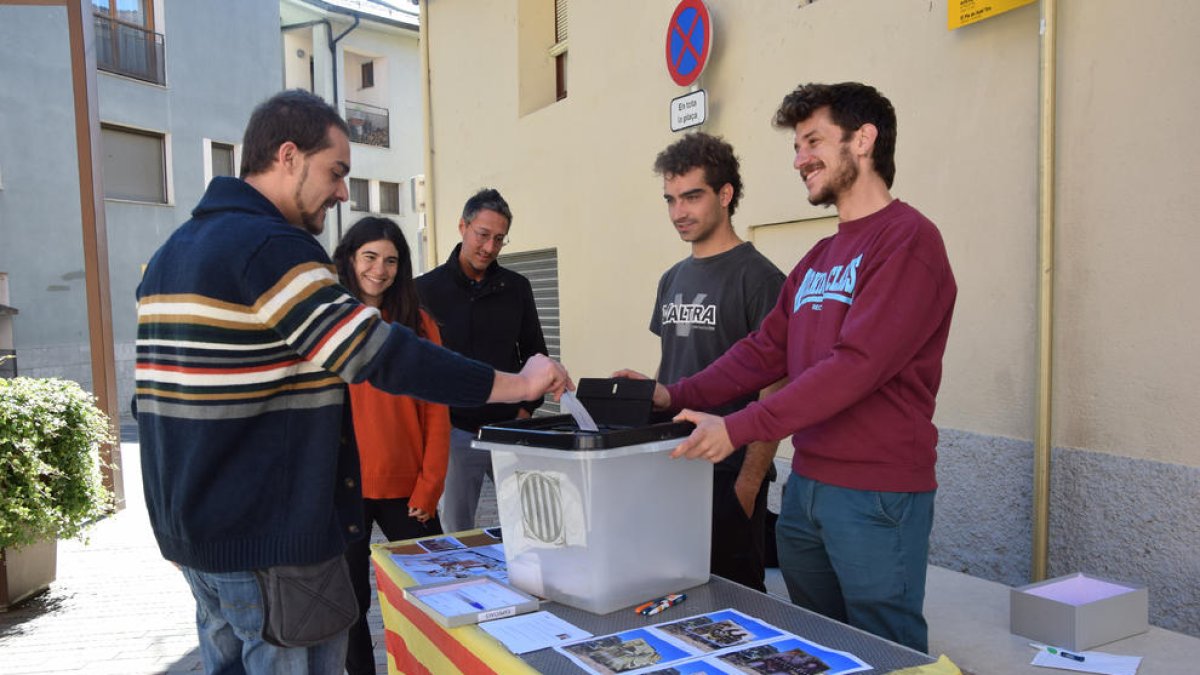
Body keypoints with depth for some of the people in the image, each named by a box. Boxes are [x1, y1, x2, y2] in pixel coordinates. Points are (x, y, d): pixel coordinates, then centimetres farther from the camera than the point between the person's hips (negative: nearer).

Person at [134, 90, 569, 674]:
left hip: (196, 537, 10)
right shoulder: (269, 247, -19)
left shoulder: (170, 253, 12)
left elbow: (157, 392, 17)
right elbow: (380, 355, -25)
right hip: (270, 548, -10)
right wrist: (516, 384, -18)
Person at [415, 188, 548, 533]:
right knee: (457, 535, 7)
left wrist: (525, 411, 3)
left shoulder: (516, 287, 7)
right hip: (455, 433, -2)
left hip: (510, 429, 3)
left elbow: (535, 353, 13)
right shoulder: (426, 289, -2)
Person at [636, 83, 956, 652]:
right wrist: (676, 397, -1)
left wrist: (740, 428, -23)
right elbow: (765, 351, 11)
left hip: (878, 497, -8)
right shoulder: (818, 259, 14)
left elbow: (857, 363, -22)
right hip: (805, 487, 8)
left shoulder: (907, 240, -12)